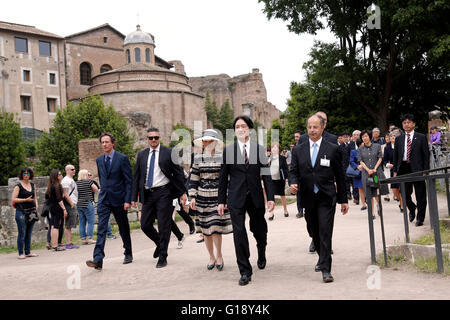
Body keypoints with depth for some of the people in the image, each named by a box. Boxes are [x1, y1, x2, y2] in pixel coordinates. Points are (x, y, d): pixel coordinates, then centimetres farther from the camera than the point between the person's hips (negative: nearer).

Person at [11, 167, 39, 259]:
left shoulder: (33, 185, 13)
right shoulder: (18, 186, -4)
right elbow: (13, 199, -9)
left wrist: (36, 204, 4)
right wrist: (26, 200, -15)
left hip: (31, 212, 6)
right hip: (21, 212, -5)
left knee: (29, 233, 10)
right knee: (22, 233, -5)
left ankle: (28, 252, 17)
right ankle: (21, 253, 2)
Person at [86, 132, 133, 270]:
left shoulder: (122, 158, -6)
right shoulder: (99, 160, 10)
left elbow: (128, 181, -8)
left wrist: (127, 200, -13)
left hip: (118, 198, -3)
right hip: (104, 199, 4)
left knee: (123, 228, 10)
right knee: (101, 228, -10)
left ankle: (128, 254, 27)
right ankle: (98, 259, -17)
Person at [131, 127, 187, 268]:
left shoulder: (168, 152, 1)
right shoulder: (141, 155, 11)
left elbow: (178, 173, 1)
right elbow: (136, 177, 12)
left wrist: (182, 192, -4)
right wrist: (134, 197, 6)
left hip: (163, 193, -4)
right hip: (147, 194, 4)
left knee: (164, 226, -2)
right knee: (145, 225, 4)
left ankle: (162, 257, 9)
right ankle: (160, 244, 31)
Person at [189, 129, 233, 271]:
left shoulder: (223, 158, -1)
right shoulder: (198, 159, 5)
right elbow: (194, 179, 7)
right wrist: (192, 197, 1)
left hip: (218, 197, -3)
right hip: (203, 198, 3)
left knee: (215, 228, -8)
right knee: (205, 229, 7)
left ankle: (219, 256, 12)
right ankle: (212, 257, 23)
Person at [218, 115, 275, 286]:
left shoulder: (260, 149, 4)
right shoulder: (228, 150, 3)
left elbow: (266, 175, 3)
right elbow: (223, 177, 5)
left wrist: (270, 198, -4)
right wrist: (221, 201, 3)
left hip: (256, 197, 1)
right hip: (236, 198, -1)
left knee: (260, 230, 12)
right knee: (239, 233, -5)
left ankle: (261, 255, 45)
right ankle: (245, 271, 5)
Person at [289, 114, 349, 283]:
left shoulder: (332, 149, 1)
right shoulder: (298, 150, 8)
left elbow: (339, 175, 4)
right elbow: (294, 171, 8)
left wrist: (343, 200, 4)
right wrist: (293, 183, -16)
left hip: (326, 198, -3)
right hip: (308, 199, 3)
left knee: (325, 233, -9)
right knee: (315, 233, 14)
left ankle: (325, 269, -6)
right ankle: (322, 258, 36)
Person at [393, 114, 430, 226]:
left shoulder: (421, 137, 3)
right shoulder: (399, 139, 11)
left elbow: (426, 155, 0)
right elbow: (395, 156, 13)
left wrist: (425, 171, -7)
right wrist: (395, 171, 6)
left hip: (417, 169, -2)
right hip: (403, 169, 3)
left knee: (420, 195, 2)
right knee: (405, 193, 2)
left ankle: (420, 218, 13)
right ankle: (412, 209, 31)